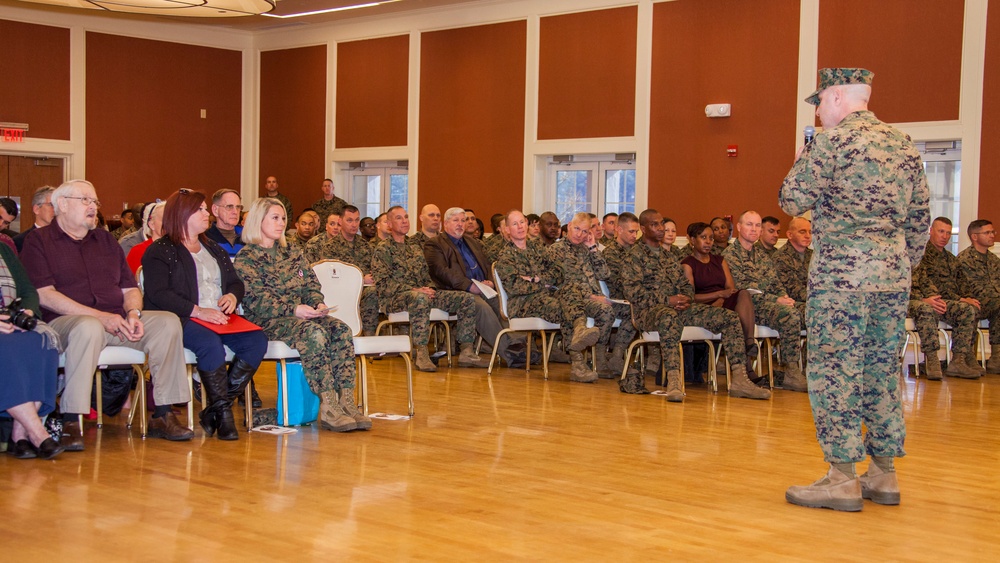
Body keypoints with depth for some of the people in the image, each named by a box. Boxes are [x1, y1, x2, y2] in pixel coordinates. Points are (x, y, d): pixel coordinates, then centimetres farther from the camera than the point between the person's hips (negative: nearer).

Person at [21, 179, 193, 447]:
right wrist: (101, 317, -17)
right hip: (64, 322, -6)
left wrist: (133, 313, -6)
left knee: (167, 322, -17)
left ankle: (162, 415, -17)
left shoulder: (106, 240, 22)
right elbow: (44, 295, -9)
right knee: (89, 327, -40)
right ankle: (70, 422, -34)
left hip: (115, 319, 6)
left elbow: (130, 287, 19)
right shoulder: (39, 241, 4)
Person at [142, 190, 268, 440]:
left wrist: (232, 296, -2)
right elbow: (158, 294, -11)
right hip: (181, 320, -6)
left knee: (257, 340, -21)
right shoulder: (160, 251, 3)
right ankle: (222, 411, -22)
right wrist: (197, 311, -21)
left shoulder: (213, 249, 27)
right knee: (210, 343, -37)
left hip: (219, 318, 7)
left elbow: (235, 282, 24)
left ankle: (215, 410, -18)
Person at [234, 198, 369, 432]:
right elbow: (256, 299, -11)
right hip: (268, 322, -6)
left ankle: (346, 401, -32)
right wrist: (293, 309, -23)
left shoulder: (293, 254, 22)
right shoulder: (246, 258, 1)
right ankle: (328, 406, -39)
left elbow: (312, 285, 18)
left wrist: (318, 303, -6)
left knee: (341, 329, -25)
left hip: (303, 315, 6)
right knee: (314, 332, -36)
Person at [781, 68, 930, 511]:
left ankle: (843, 479, -1)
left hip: (841, 275, -7)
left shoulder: (832, 142, -8)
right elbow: (920, 216, 16)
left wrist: (801, 160, 10)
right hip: (893, 276, 7)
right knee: (883, 371, 12)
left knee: (834, 372, -2)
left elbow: (792, 202, -6)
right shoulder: (904, 145, 13)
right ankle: (883, 474, 18)